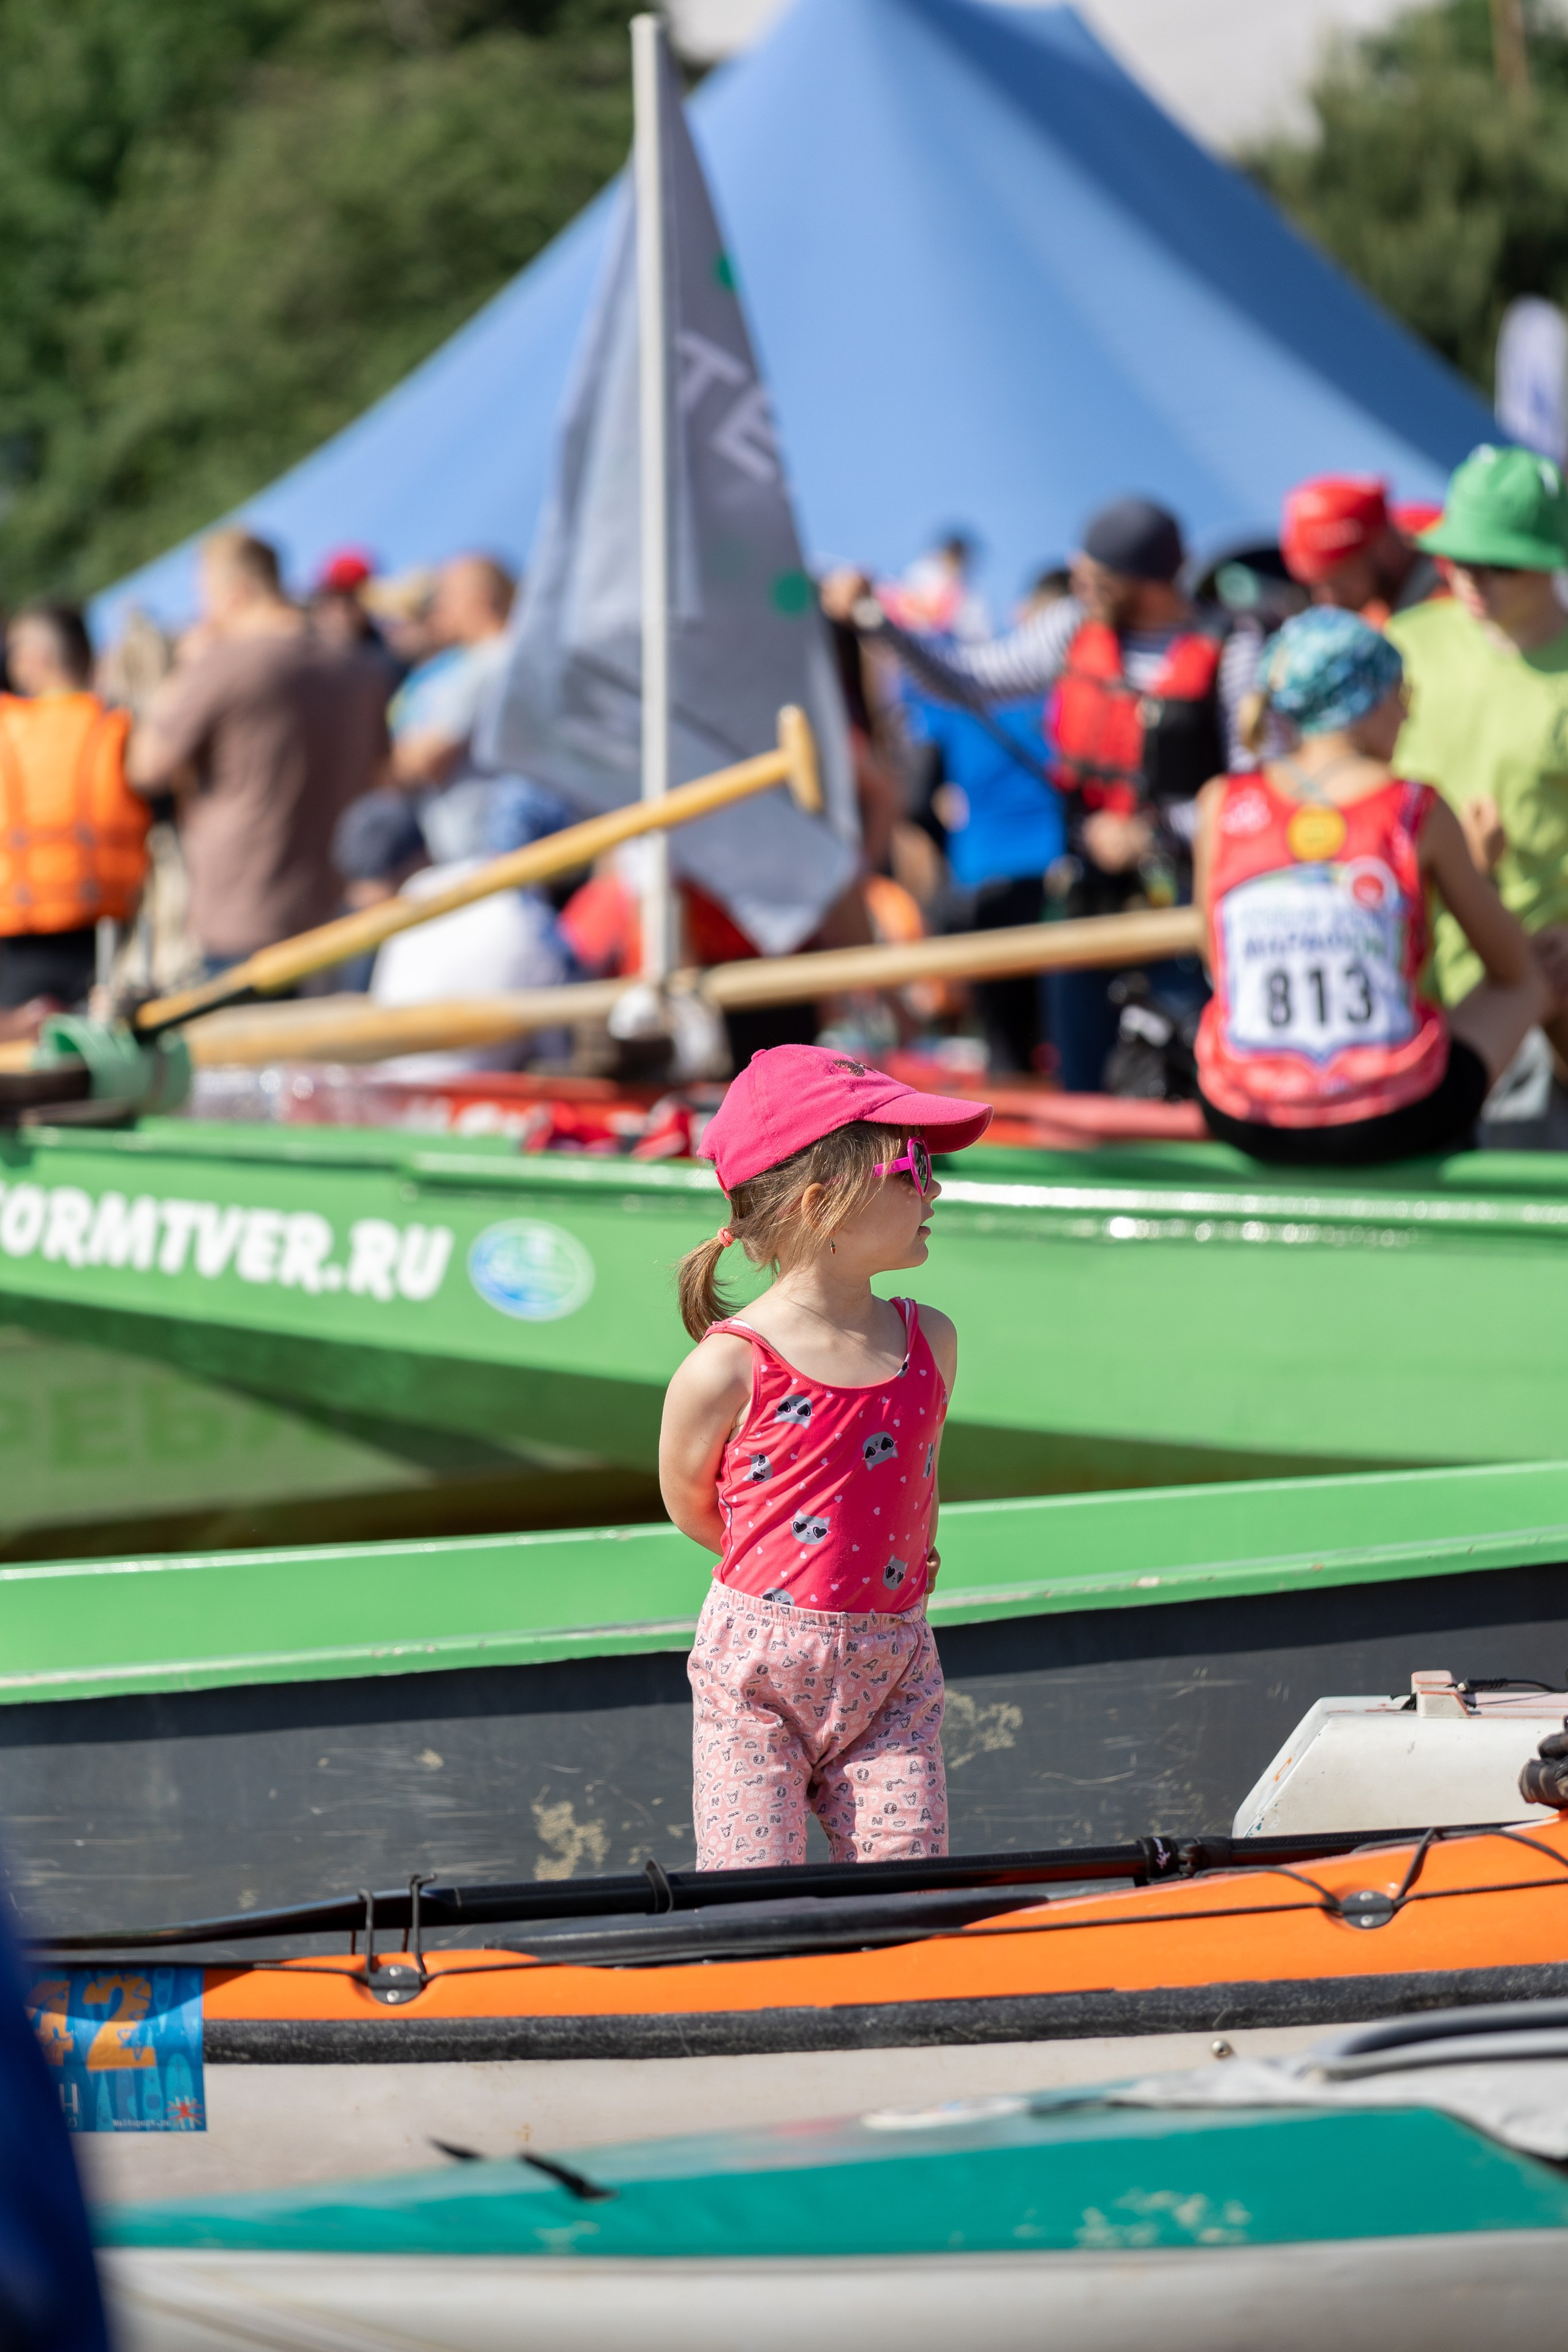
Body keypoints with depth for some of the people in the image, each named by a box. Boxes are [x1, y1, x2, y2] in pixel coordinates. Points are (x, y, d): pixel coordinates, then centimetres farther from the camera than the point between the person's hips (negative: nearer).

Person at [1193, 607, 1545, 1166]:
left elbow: (1220, 967, 9)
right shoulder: (1418, 812, -7)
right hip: (1388, 1127, -3)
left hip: (1245, 1121, 3)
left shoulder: (1223, 807, -3)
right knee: (1527, 991, 27)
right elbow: (1511, 967, 7)